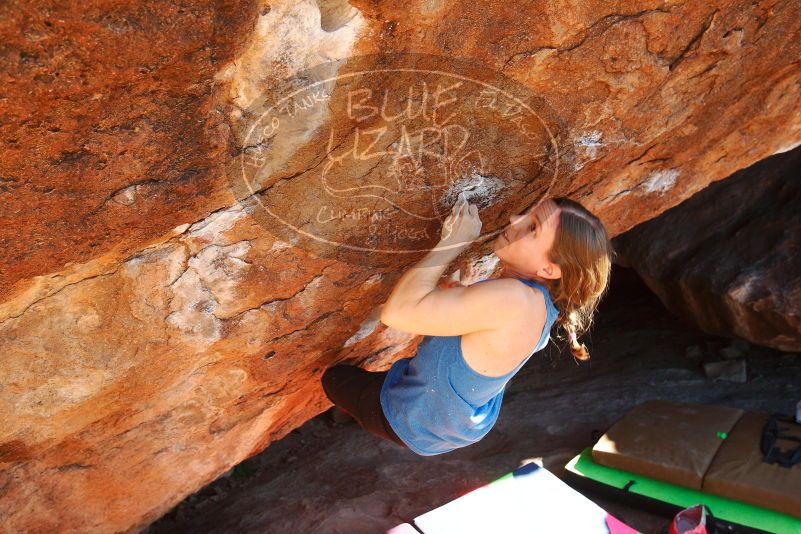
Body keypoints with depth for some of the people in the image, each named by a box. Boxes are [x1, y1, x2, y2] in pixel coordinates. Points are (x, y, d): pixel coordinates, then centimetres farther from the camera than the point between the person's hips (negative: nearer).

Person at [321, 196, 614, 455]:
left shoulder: (512, 299, -43)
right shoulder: (542, 299, -15)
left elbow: (396, 311, -44)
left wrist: (453, 242, -36)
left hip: (419, 426, -8)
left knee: (334, 377, 21)